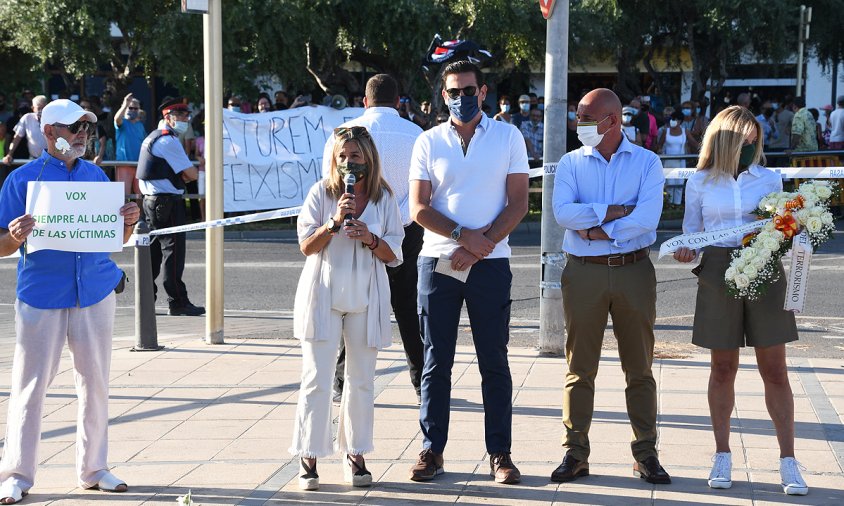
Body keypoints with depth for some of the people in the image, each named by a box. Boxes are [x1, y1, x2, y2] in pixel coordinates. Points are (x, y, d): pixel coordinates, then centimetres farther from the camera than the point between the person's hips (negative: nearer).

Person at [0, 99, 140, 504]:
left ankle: (93, 470, 20)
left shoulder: (96, 175, 9)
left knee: (95, 382, 9)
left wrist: (129, 222, -8)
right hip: (41, 294, -4)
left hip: (95, 292, 4)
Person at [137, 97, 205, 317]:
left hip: (151, 200, 10)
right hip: (167, 202, -10)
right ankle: (177, 303, -6)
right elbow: (192, 174, -15)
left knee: (153, 250, 13)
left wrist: (178, 178, 8)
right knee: (173, 251, -7)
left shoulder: (154, 137, 19)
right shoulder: (168, 141, -13)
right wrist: (185, 176, 7)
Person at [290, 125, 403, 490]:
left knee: (362, 380, 7)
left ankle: (355, 455, 16)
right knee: (317, 379, -3)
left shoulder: (383, 197, 4)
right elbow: (306, 245, -3)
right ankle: (309, 458, 3)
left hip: (365, 299, 2)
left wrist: (371, 239, -15)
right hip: (323, 296, -2)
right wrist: (335, 222, -17)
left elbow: (393, 255, 4)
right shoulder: (321, 192, 1)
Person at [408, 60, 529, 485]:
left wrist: (482, 244, -12)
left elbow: (519, 203, -1)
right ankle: (431, 450, 12)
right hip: (437, 262, 1)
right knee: (436, 362, 5)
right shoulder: (429, 142, 7)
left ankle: (500, 453, 9)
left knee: (494, 361, 2)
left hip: (490, 263, -1)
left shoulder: (508, 137, 4)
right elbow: (419, 209, 2)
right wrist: (463, 235, -12)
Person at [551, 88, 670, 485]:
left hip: (633, 271, -1)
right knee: (580, 367, 3)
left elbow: (648, 217, -12)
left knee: (639, 367, 4)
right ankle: (575, 453, 8)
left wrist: (596, 230, -11)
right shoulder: (571, 163, 7)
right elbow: (563, 213, -9)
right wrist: (615, 211, -11)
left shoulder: (647, 162, 3)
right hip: (583, 272, 1)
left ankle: (645, 453, 12)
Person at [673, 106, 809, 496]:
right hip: (718, 275, 0)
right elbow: (691, 234, 11)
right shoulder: (700, 183, 5)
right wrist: (685, 253, -10)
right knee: (722, 369, 7)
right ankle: (722, 456, 18)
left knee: (775, 370, -1)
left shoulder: (769, 179, 7)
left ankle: (788, 461, 3)